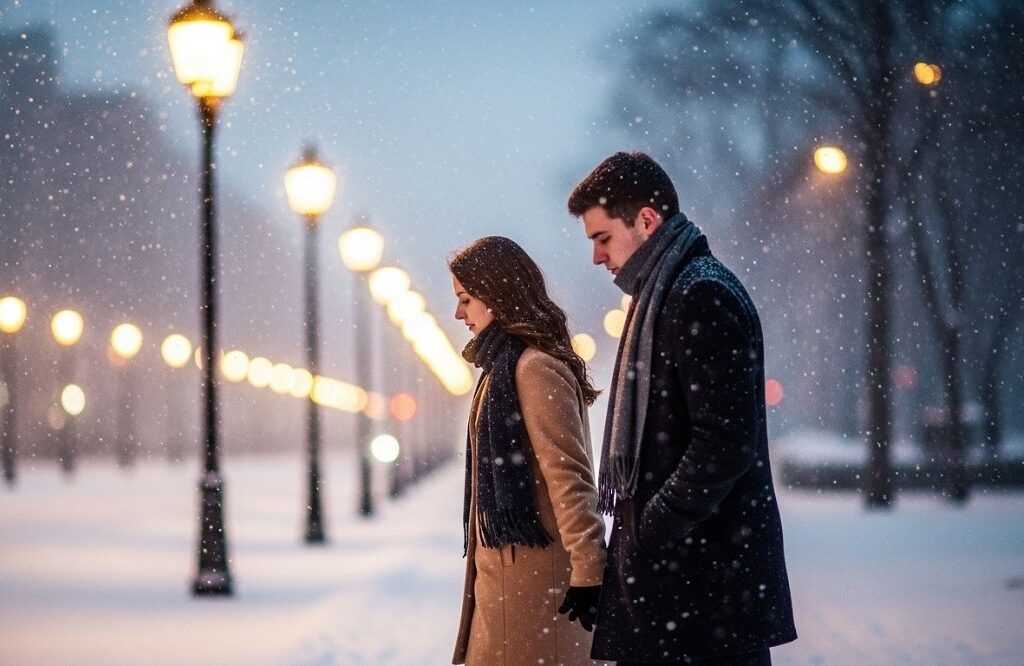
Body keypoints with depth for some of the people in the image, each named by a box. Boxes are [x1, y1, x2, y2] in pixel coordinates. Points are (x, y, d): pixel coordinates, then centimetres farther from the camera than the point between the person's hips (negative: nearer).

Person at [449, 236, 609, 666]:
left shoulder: (535, 369, -14)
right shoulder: (506, 365, 16)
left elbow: (569, 477, -19)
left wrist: (587, 569, -22)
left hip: (531, 568, -10)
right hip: (505, 567, 10)